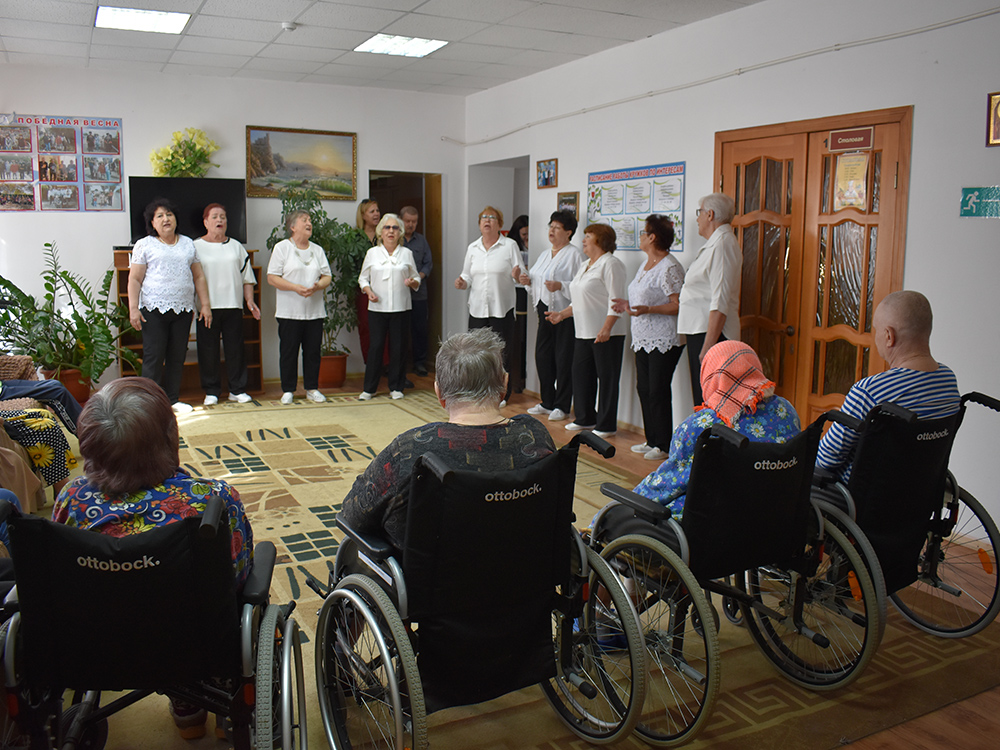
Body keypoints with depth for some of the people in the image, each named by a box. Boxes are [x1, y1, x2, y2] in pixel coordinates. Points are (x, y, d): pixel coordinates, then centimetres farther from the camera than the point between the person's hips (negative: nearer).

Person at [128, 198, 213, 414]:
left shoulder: (188, 244, 15)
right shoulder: (144, 245, 3)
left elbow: (199, 277, 16)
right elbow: (134, 280, -1)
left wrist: (205, 304, 8)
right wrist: (133, 308, -10)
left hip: (183, 309, 4)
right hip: (154, 309, -4)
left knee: (177, 356, 7)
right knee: (153, 356, -4)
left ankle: (173, 399, 16)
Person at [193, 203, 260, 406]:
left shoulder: (236, 247, 15)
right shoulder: (196, 247, 5)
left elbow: (247, 277, 15)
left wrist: (250, 300, 4)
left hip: (233, 306, 2)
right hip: (207, 307, -2)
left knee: (235, 349, 4)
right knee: (208, 351, 1)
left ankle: (237, 390, 14)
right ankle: (211, 392, 12)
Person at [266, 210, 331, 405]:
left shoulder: (317, 250, 14)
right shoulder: (282, 248, 0)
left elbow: (327, 276, 11)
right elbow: (272, 278, -6)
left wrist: (317, 286, -11)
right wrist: (296, 288, -18)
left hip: (315, 311, 4)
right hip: (289, 311, -4)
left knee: (313, 351, 6)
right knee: (288, 351, 2)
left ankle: (312, 388, 17)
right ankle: (288, 390, 12)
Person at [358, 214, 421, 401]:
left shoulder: (406, 253, 10)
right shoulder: (372, 253, 8)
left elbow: (416, 278, 13)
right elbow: (363, 278, 11)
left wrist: (412, 282, -10)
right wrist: (368, 291, -8)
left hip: (401, 308, 1)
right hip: (377, 308, -1)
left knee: (398, 347, 2)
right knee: (375, 346, -2)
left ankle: (396, 387, 14)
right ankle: (369, 388, 8)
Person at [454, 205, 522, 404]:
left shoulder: (510, 246, -1)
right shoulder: (473, 248, 11)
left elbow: (521, 275, -2)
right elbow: (468, 276, 16)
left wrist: (518, 275, -24)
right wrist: (462, 283, -6)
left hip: (502, 308, -3)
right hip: (477, 309, 4)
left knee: (501, 353, 2)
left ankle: (502, 394, 14)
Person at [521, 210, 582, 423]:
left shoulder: (575, 254, -8)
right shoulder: (545, 254, 17)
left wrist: (560, 286, -26)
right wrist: (528, 280, 3)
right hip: (545, 310, 8)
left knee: (563, 360, -2)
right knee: (542, 356, 10)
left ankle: (561, 406, 8)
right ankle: (547, 402, 23)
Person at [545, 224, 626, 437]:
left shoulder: (610, 264, -10)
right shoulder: (584, 266, 19)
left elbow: (615, 300, -17)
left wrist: (606, 328, -23)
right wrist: (562, 314, 16)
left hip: (606, 334, -9)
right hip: (584, 332, 9)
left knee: (606, 378, -2)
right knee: (582, 375, 12)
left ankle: (607, 426, 5)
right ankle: (586, 419, 24)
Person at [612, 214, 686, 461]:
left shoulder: (669, 268, -15)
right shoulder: (645, 264, 15)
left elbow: (678, 305, -21)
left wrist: (647, 309, -29)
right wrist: (629, 305, 17)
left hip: (664, 340, -10)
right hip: (643, 338, 10)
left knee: (658, 391, -5)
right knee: (644, 388, 12)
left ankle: (664, 446, 5)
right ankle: (651, 440, 22)